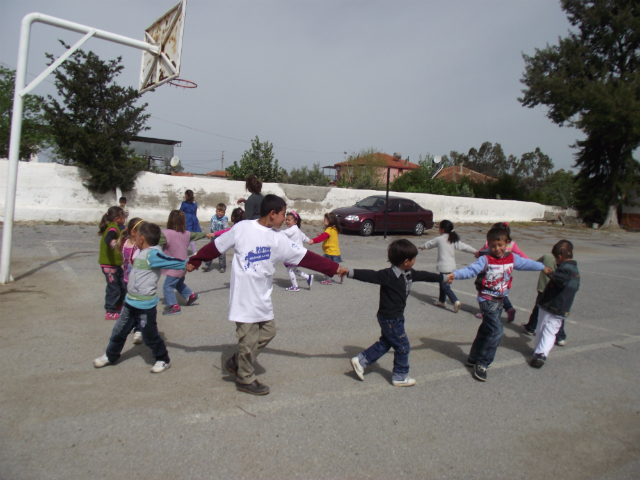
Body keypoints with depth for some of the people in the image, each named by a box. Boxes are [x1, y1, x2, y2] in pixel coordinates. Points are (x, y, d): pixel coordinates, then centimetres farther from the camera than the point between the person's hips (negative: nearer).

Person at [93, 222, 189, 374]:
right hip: (130, 303, 9)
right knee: (119, 331, 21)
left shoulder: (153, 254, -22)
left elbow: (172, 262, -28)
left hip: (146, 306, -9)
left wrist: (187, 264, -38)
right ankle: (110, 356, 41)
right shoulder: (143, 253, 7)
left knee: (150, 336, 5)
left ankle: (163, 360, 25)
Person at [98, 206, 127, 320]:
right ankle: (110, 312, 7)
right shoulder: (113, 228, -18)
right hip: (109, 265, -10)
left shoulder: (114, 227, 12)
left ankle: (118, 306, 32)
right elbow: (108, 239, -40)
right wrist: (113, 243, -58)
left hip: (116, 264, 10)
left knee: (123, 286, 17)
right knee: (113, 288, -3)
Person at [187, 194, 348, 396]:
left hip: (262, 296, 6)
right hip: (244, 294, -5)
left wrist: (334, 268, -3)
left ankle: (237, 362, 28)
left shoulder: (279, 239, 1)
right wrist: (194, 261, 11)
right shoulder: (242, 228, -9)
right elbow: (216, 246, 2)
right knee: (249, 337, 2)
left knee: (268, 331, 10)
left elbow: (305, 257, -1)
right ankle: (245, 379, 22)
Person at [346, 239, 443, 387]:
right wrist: (350, 272, -40)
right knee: (402, 346, 4)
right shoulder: (389, 275, -25)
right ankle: (400, 377, 22)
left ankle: (360, 361, 27)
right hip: (390, 318, -9)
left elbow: (424, 275, 16)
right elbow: (371, 276, -31)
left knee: (385, 343, 20)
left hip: (395, 317, 9)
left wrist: (443, 278, 28)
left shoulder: (409, 274, 3)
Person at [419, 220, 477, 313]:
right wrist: (475, 251, 11)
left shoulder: (439, 239, -5)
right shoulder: (454, 240, 6)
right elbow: (464, 247, 4)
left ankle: (455, 301, -18)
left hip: (444, 266, -7)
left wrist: (422, 247, 30)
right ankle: (441, 301, 29)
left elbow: (429, 244, 11)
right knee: (443, 283, 20)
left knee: (445, 286, -5)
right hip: (452, 265, 7)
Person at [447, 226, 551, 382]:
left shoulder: (512, 258, 4)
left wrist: (543, 267, 36)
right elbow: (471, 270, -27)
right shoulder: (485, 260, -16)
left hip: (499, 300, 7)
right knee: (496, 330, -14)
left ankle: (473, 358, 31)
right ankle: (481, 364, -3)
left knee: (486, 330, 16)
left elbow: (526, 263, 21)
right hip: (487, 299, -7)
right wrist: (455, 274, -45)